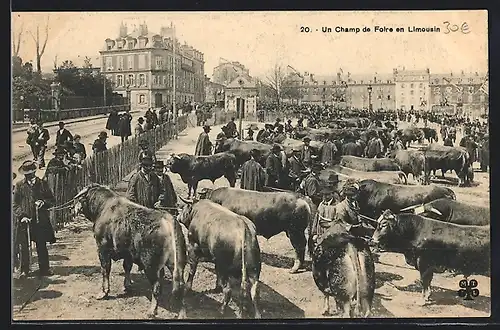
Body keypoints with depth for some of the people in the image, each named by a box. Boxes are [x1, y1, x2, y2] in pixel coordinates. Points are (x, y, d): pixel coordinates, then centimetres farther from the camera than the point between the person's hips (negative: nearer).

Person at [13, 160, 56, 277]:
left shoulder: (43, 184, 6)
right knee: (23, 247, 2)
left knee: (41, 246, 6)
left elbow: (51, 200, 10)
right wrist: (21, 216, -10)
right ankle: (24, 270, 12)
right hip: (24, 221, 0)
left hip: (40, 220, 0)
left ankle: (44, 269, 14)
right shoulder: (19, 185, 5)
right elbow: (15, 204, 4)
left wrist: (43, 202, -11)